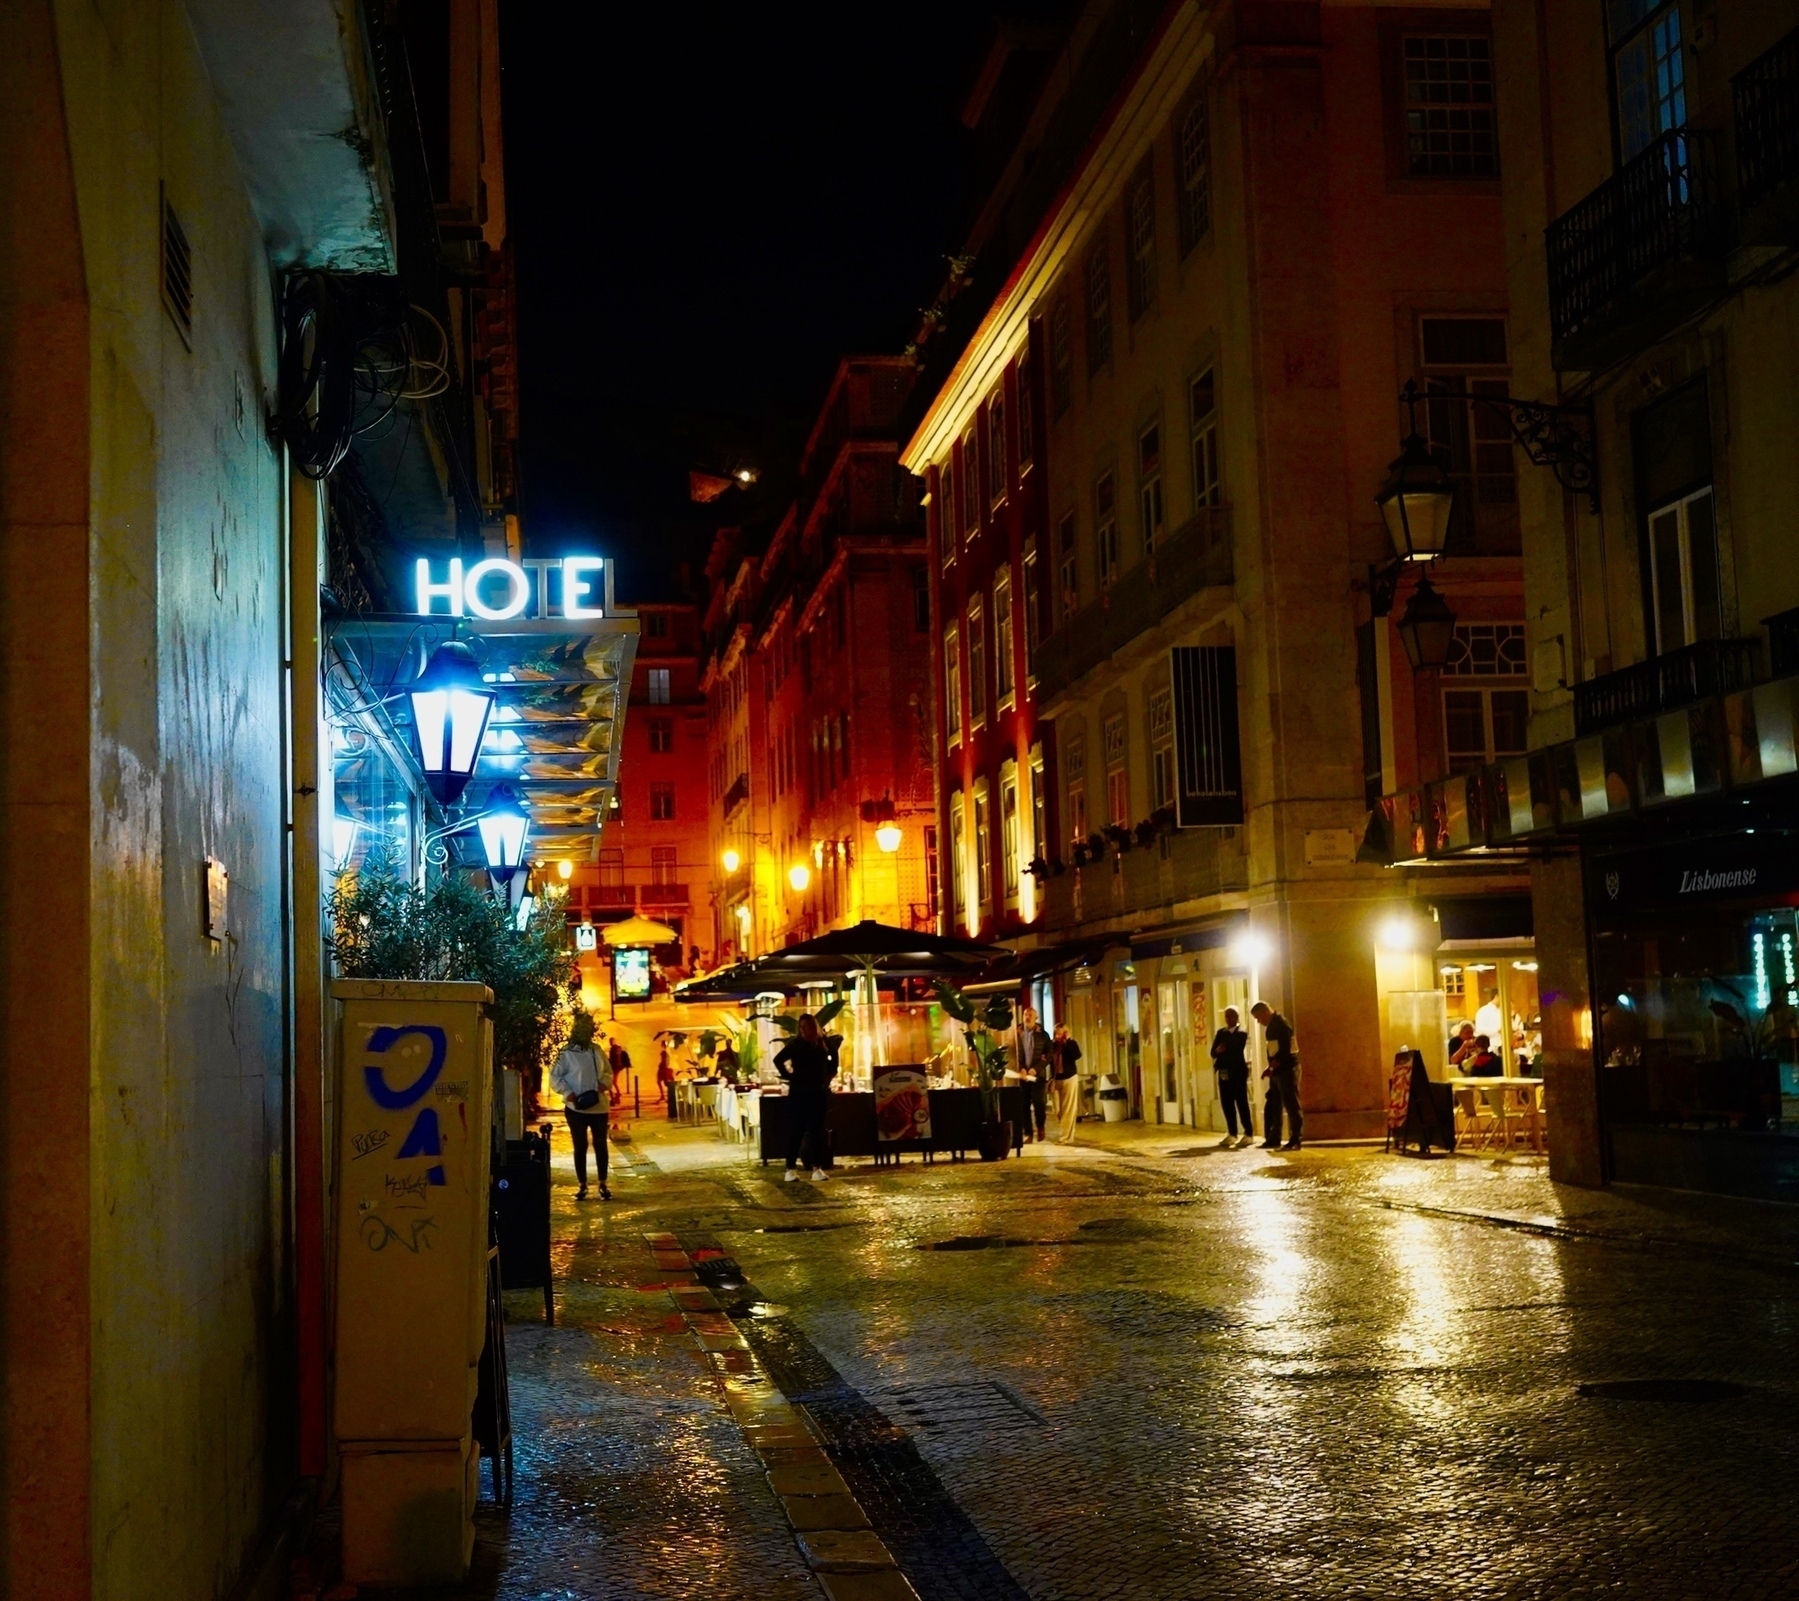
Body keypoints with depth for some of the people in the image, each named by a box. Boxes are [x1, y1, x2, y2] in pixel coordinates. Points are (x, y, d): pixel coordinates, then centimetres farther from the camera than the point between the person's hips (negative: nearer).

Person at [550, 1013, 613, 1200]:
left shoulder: (597, 1051, 7)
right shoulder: (567, 1053, -8)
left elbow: (608, 1071, 17)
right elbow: (555, 1077, -8)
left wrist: (605, 1083, -3)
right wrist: (568, 1093, -18)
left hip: (599, 1107, 4)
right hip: (576, 1108, -4)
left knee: (600, 1145, 6)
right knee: (580, 1146, 4)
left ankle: (603, 1185, 14)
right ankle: (581, 1185, 14)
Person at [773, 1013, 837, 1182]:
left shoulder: (824, 1043, 4)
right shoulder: (795, 1044, -5)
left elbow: (833, 1057, 23)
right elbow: (778, 1060, -1)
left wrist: (831, 1073, 13)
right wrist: (788, 1076, -5)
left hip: (820, 1093, 4)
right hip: (799, 1093, -4)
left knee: (817, 1131, 6)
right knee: (795, 1131, -5)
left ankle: (817, 1168, 9)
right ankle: (791, 1168, -3)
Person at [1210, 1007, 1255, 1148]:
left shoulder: (1242, 1033, -2)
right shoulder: (1221, 1033, 16)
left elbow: (1237, 1051, -14)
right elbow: (1213, 1052, 7)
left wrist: (1223, 1052, -5)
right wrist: (1217, 1051, -13)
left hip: (1238, 1072, -6)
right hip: (1224, 1073, 6)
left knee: (1241, 1103, -4)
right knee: (1227, 1104, 6)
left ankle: (1248, 1133, 1)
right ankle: (1232, 1134, 14)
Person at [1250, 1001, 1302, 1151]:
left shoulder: (1281, 1025, -14)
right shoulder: (1271, 1026, 15)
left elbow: (1284, 1050, -21)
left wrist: (1272, 1067, -19)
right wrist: (1271, 1068, 7)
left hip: (1286, 1070, -10)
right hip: (1277, 1071, 10)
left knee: (1291, 1106, -7)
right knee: (1272, 1106, 12)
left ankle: (1295, 1141, -5)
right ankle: (1273, 1139, 19)